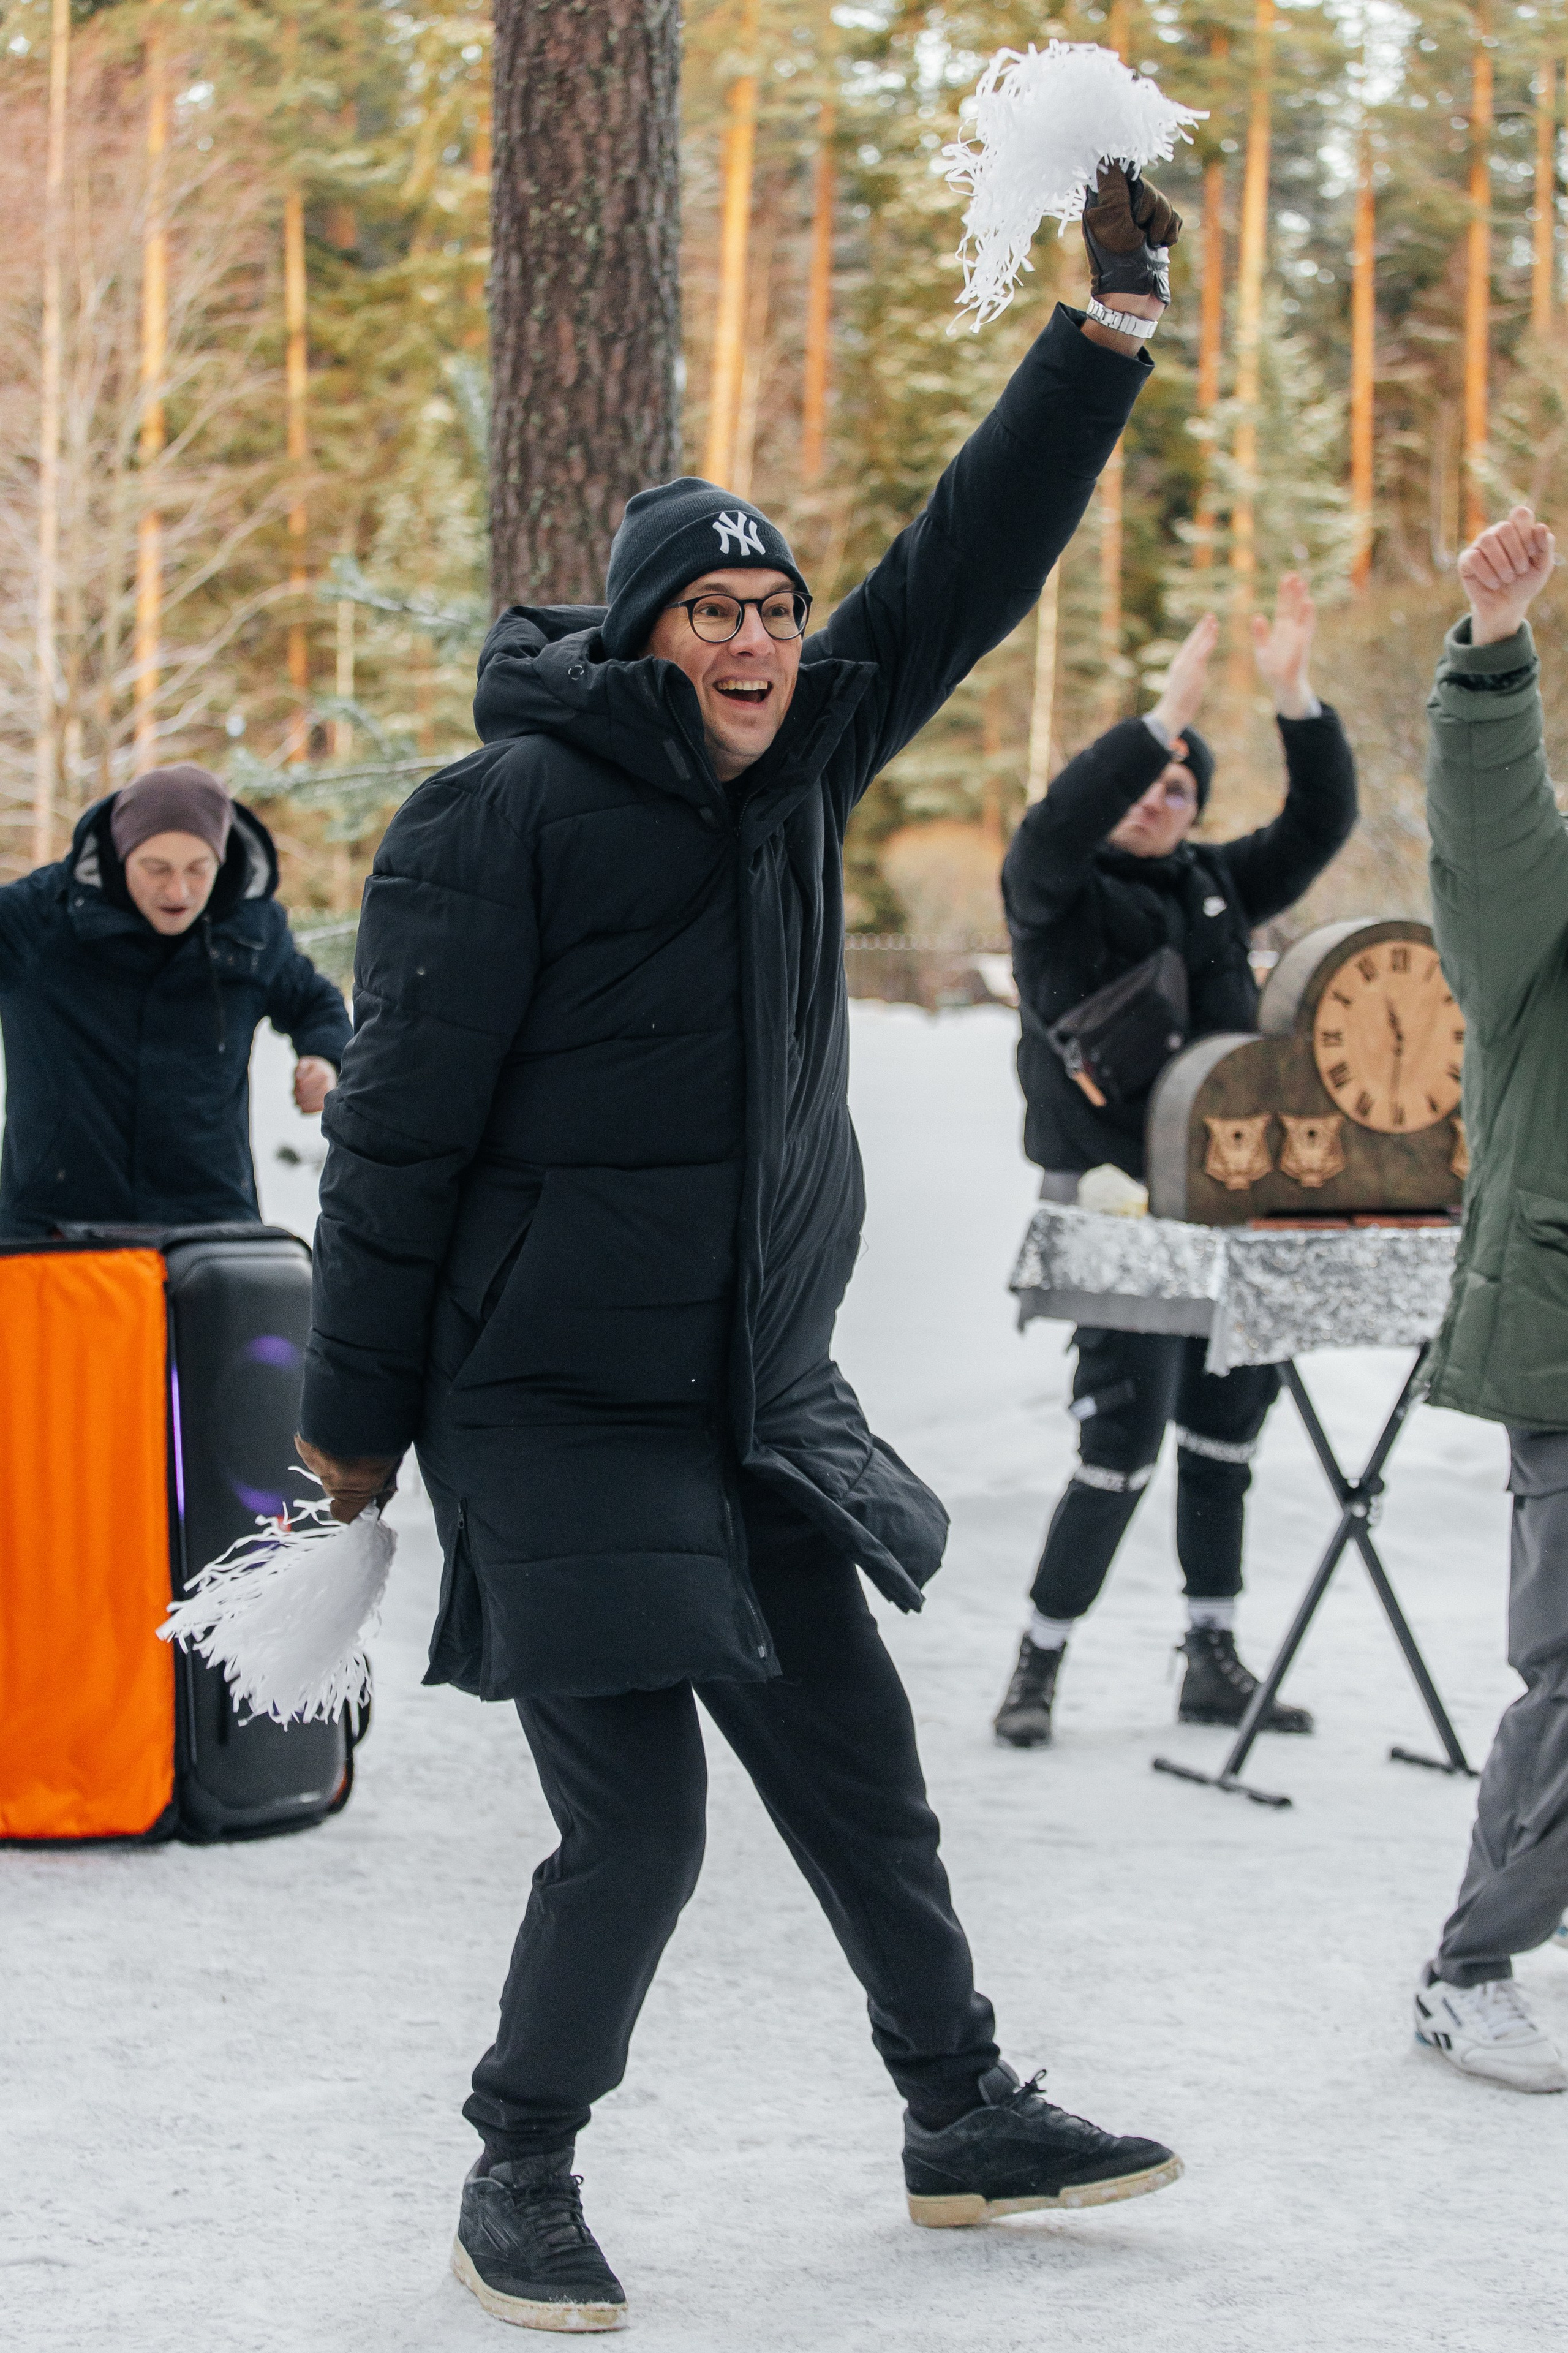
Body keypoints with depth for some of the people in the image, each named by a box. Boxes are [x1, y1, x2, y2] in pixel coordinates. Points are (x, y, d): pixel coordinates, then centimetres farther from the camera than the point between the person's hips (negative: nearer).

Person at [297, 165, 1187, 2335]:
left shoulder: (795, 770, 4)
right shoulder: (505, 820, -15)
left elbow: (971, 565, 5)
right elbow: (400, 1129, -13)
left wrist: (1110, 324, -3)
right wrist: (353, 1414, -9)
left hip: (763, 1398, 7)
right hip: (554, 1405, -7)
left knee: (858, 1768, 14)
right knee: (637, 1823, -8)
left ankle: (965, 2118, 30)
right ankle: (521, 2178, 14)